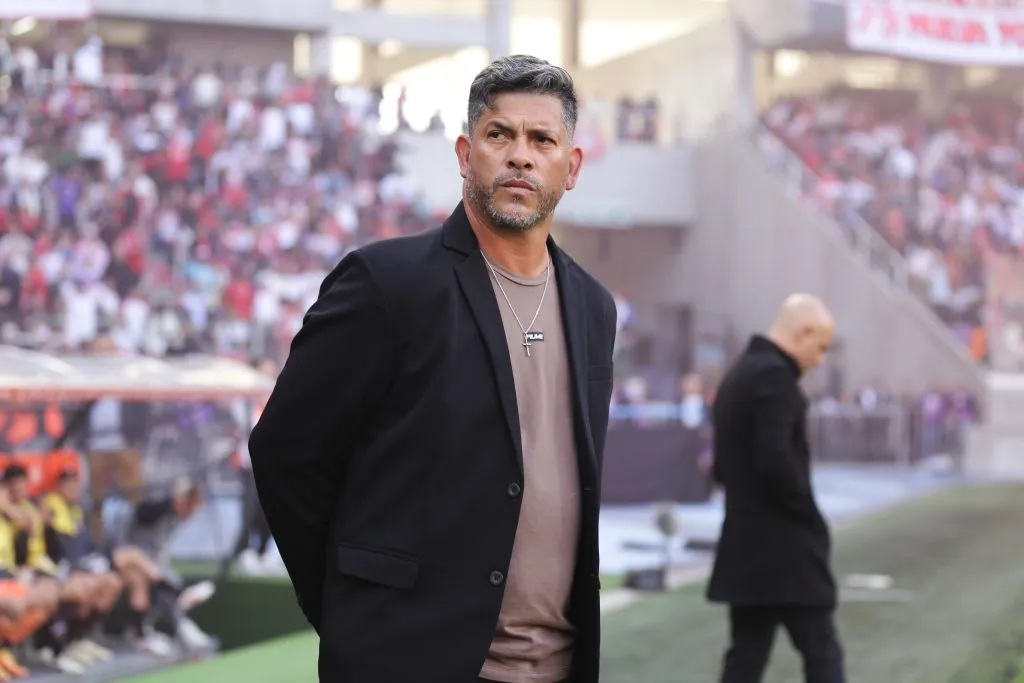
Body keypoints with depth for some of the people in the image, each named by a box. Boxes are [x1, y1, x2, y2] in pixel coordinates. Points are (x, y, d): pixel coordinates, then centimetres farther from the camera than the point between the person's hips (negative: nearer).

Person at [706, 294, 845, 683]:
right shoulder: (774, 375, -15)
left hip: (743, 545, 9)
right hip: (784, 548, -9)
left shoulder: (737, 375, 16)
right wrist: (812, 520, -12)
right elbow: (776, 461, -24)